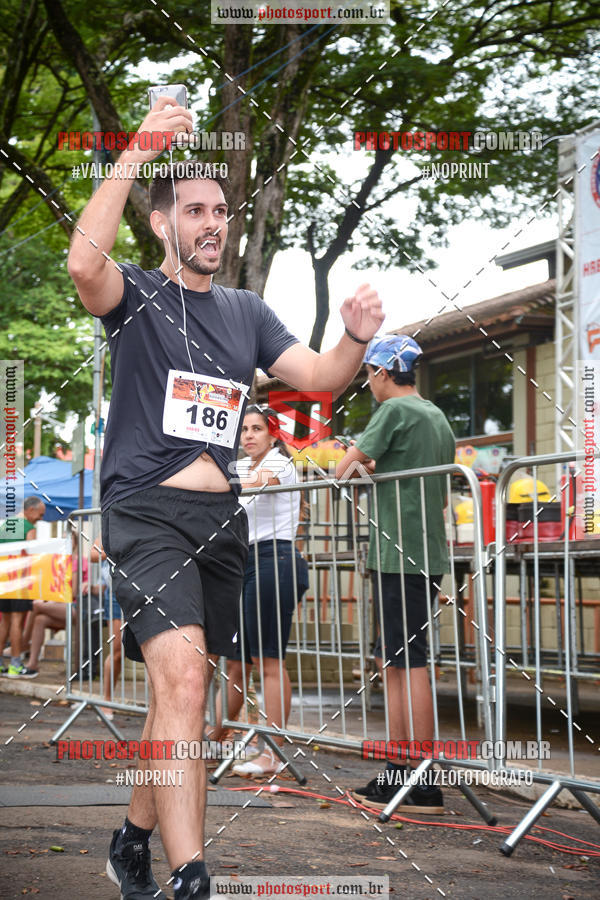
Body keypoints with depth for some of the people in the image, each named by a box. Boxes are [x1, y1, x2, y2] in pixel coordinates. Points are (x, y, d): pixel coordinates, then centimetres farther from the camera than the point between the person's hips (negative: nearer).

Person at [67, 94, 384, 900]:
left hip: (221, 521, 6)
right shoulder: (138, 296, 0)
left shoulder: (247, 313, 18)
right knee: (182, 679, -22)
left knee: (180, 690, 12)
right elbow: (85, 263, -22)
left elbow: (320, 378, 11)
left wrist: (356, 340, -12)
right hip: (146, 510, -6)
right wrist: (137, 151, -25)